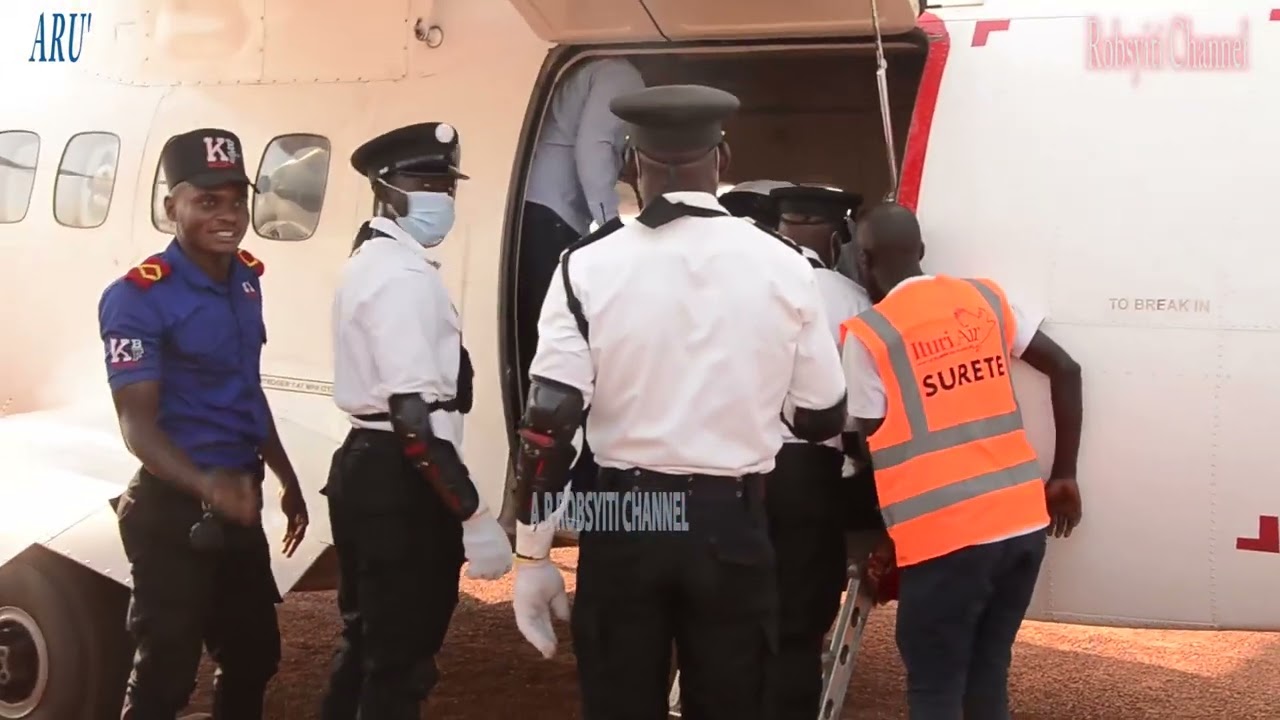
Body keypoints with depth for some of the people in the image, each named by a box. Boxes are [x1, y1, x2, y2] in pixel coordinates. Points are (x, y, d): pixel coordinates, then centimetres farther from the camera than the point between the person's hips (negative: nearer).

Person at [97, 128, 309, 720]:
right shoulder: (138, 298, -17)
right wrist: (206, 484, -42)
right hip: (174, 508, -8)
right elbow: (137, 422, -25)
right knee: (166, 672, 0)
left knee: (254, 655, 18)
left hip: (239, 500, 8)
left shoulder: (245, 279, 7)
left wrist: (288, 481, 23)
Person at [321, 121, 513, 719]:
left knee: (368, 644, 21)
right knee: (400, 664, -1)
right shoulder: (405, 273, -17)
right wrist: (472, 515, -25)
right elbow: (416, 412, -25)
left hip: (366, 467, 10)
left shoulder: (373, 260, 16)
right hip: (399, 481, -10)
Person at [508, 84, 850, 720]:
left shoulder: (589, 266, -8)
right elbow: (823, 419, 3)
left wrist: (532, 555, -1)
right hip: (731, 526, 1)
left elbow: (548, 423, -10)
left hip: (623, 522, 0)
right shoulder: (783, 265, -4)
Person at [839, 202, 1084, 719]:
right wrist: (1064, 477, 16)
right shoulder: (985, 299, 11)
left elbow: (873, 442, -1)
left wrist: (883, 539, 12)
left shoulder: (868, 334, -4)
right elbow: (1065, 370, 12)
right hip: (1024, 523, 6)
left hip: (944, 538, -5)